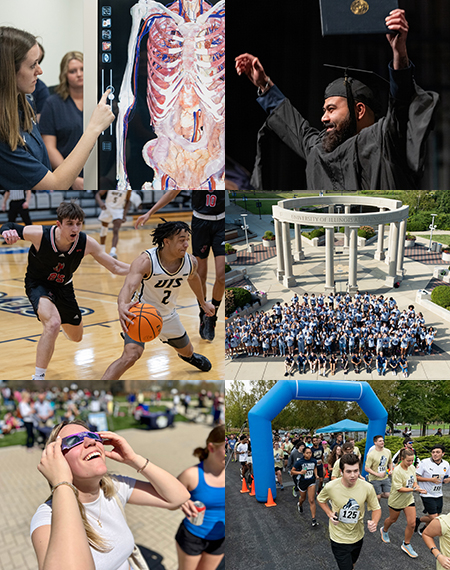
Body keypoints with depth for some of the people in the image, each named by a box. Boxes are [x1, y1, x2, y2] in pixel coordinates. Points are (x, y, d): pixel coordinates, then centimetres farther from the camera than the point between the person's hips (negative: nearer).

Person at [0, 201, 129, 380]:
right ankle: (38, 378, -25)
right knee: (53, 324, -36)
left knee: (76, 337, 22)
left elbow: (115, 267, -15)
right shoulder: (39, 234, -31)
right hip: (38, 285, -4)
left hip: (64, 287, 5)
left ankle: (64, 322, 62)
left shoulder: (86, 243, -24)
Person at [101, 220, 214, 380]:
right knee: (130, 356, -29)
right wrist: (122, 305, -71)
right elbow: (129, 286, -48)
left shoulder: (191, 262, -16)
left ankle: (189, 356, 69)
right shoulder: (146, 261, -33)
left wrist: (203, 302, 24)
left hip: (169, 317, 6)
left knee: (186, 350, 28)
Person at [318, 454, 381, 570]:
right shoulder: (330, 487, -21)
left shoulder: (367, 488, -19)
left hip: (358, 537, 3)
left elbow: (376, 508, -5)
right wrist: (330, 514, -14)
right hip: (339, 538, -3)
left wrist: (374, 522, -25)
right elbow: (320, 500, 1)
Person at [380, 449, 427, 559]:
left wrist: (417, 487, -16)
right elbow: (399, 488, -28)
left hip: (409, 499, 5)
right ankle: (384, 530, 53)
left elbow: (413, 482, 7)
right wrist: (414, 489, -33)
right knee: (392, 519, 20)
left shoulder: (412, 467, -6)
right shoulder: (397, 471, -27)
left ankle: (406, 544, 17)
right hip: (397, 500, -5)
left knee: (412, 523, -2)